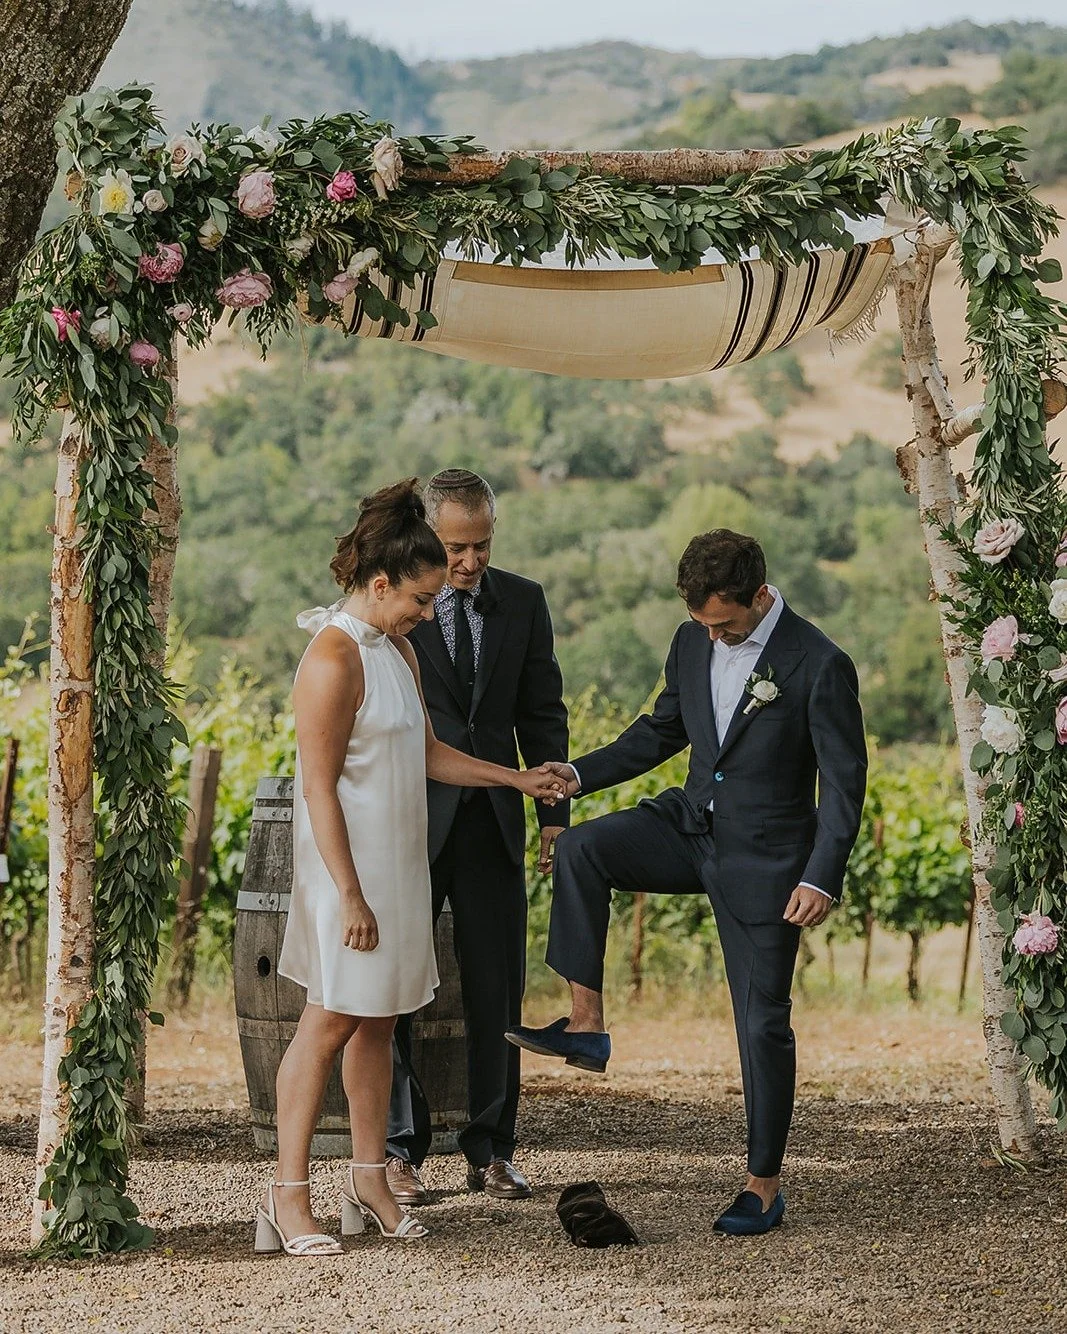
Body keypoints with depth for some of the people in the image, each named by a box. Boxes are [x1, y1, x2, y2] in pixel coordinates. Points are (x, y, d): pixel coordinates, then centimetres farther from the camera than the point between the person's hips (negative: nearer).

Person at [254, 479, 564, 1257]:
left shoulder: (398, 651, 12)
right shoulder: (334, 659, -17)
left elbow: (429, 753, 20)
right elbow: (319, 787, -19)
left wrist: (518, 780, 15)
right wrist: (350, 895, -20)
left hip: (399, 864, 9)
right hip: (348, 865, -9)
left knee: (378, 1020, 11)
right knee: (332, 1021, -6)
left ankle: (370, 1180, 17)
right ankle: (288, 1197, -2)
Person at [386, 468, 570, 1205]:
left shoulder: (522, 601, 6)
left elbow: (542, 712, 11)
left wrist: (554, 811, 4)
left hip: (491, 819, 3)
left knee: (498, 989, 4)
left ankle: (492, 1150, 14)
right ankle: (400, 1149, 12)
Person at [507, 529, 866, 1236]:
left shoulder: (821, 665, -17)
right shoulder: (694, 640, 1)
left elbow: (845, 780, -14)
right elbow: (663, 730, 15)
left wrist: (823, 878, -21)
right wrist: (580, 773, 3)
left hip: (765, 856, -5)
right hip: (692, 825, 5)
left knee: (763, 1020, 0)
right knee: (581, 847, -20)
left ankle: (765, 1182, 13)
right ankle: (587, 1024, -16)